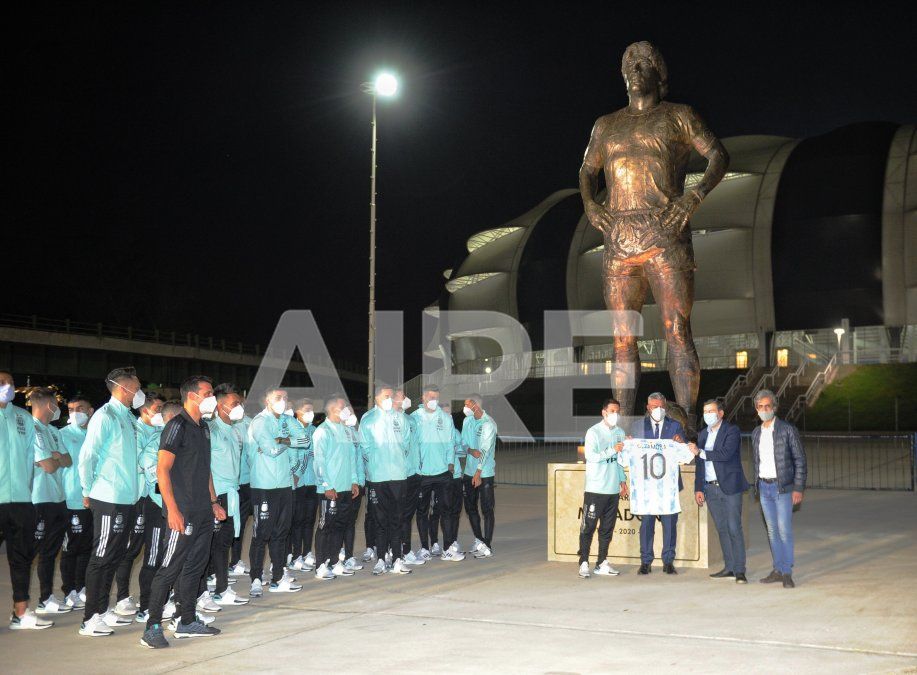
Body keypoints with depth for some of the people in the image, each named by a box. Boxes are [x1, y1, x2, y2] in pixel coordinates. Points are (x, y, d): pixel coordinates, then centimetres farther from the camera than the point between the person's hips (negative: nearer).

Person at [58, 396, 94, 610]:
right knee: (71, 548, 0)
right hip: (73, 501, -5)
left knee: (88, 547, 11)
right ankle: (69, 592, 8)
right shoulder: (63, 435, -2)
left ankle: (82, 588, 22)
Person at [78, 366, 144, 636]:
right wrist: (88, 491, -8)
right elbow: (87, 456, -17)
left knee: (116, 555, 15)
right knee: (102, 558, -2)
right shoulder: (105, 416, -13)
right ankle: (90, 619, 5)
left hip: (125, 500, 9)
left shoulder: (127, 417, 13)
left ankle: (102, 611, 26)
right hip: (109, 500, -9)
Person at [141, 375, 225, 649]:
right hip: (184, 512, -9)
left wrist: (213, 502, 21)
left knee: (195, 566, 13)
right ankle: (152, 627, 0)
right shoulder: (177, 426, -12)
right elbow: (162, 469, -17)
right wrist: (173, 510, -22)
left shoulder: (203, 427, 15)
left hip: (203, 512, 9)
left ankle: (188, 621, 22)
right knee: (171, 567, -6)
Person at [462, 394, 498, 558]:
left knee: (487, 509, -2)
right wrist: (470, 451, -15)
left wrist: (478, 472, -21)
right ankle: (479, 541, 26)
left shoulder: (488, 423, -11)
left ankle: (487, 546, 2)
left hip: (484, 473, -7)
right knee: (470, 507, 13)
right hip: (469, 471, 8)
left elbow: (485, 449, -17)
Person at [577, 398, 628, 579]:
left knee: (607, 528, 9)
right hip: (595, 489, -6)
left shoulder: (620, 433, 13)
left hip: (613, 489, 6)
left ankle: (602, 564, 17)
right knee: (588, 526, -3)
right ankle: (584, 564, 3)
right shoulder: (594, 432, -7)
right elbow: (591, 456, -18)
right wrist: (612, 450, -21)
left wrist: (622, 480, 16)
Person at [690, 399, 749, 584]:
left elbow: (726, 454, -20)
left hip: (729, 487, -6)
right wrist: (698, 488, 12)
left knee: (734, 528, -8)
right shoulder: (703, 434, 15)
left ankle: (740, 570, -5)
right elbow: (700, 463, 17)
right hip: (710, 488, 6)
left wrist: (701, 452, -14)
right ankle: (729, 567, 14)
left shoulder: (732, 431, -5)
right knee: (722, 529, 9)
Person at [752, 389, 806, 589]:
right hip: (764, 488, 5)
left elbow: (800, 460, -7)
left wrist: (799, 489, -12)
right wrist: (757, 486, 14)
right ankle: (778, 569, 15)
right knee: (772, 530, 9)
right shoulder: (756, 433, 9)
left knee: (784, 530, -7)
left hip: (782, 487, -5)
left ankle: (787, 573, 0)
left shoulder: (788, 430, -8)